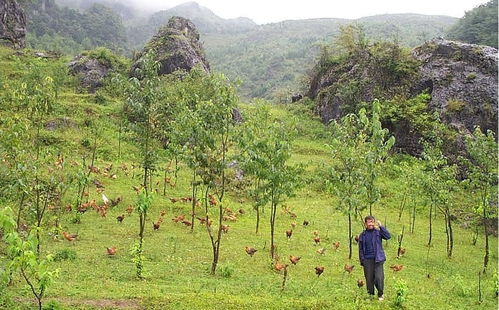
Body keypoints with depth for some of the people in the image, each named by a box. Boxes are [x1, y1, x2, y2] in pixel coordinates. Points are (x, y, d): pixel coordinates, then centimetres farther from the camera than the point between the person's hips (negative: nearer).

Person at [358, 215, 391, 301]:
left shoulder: (378, 232, 2)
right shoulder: (362, 235, 6)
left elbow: (388, 236, -15)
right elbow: (361, 249, 9)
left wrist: (381, 226, -19)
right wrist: (362, 260, 2)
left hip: (378, 259, -2)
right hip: (367, 260, 2)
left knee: (379, 277, -7)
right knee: (369, 278, 6)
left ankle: (380, 294, 13)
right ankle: (370, 295, 22)